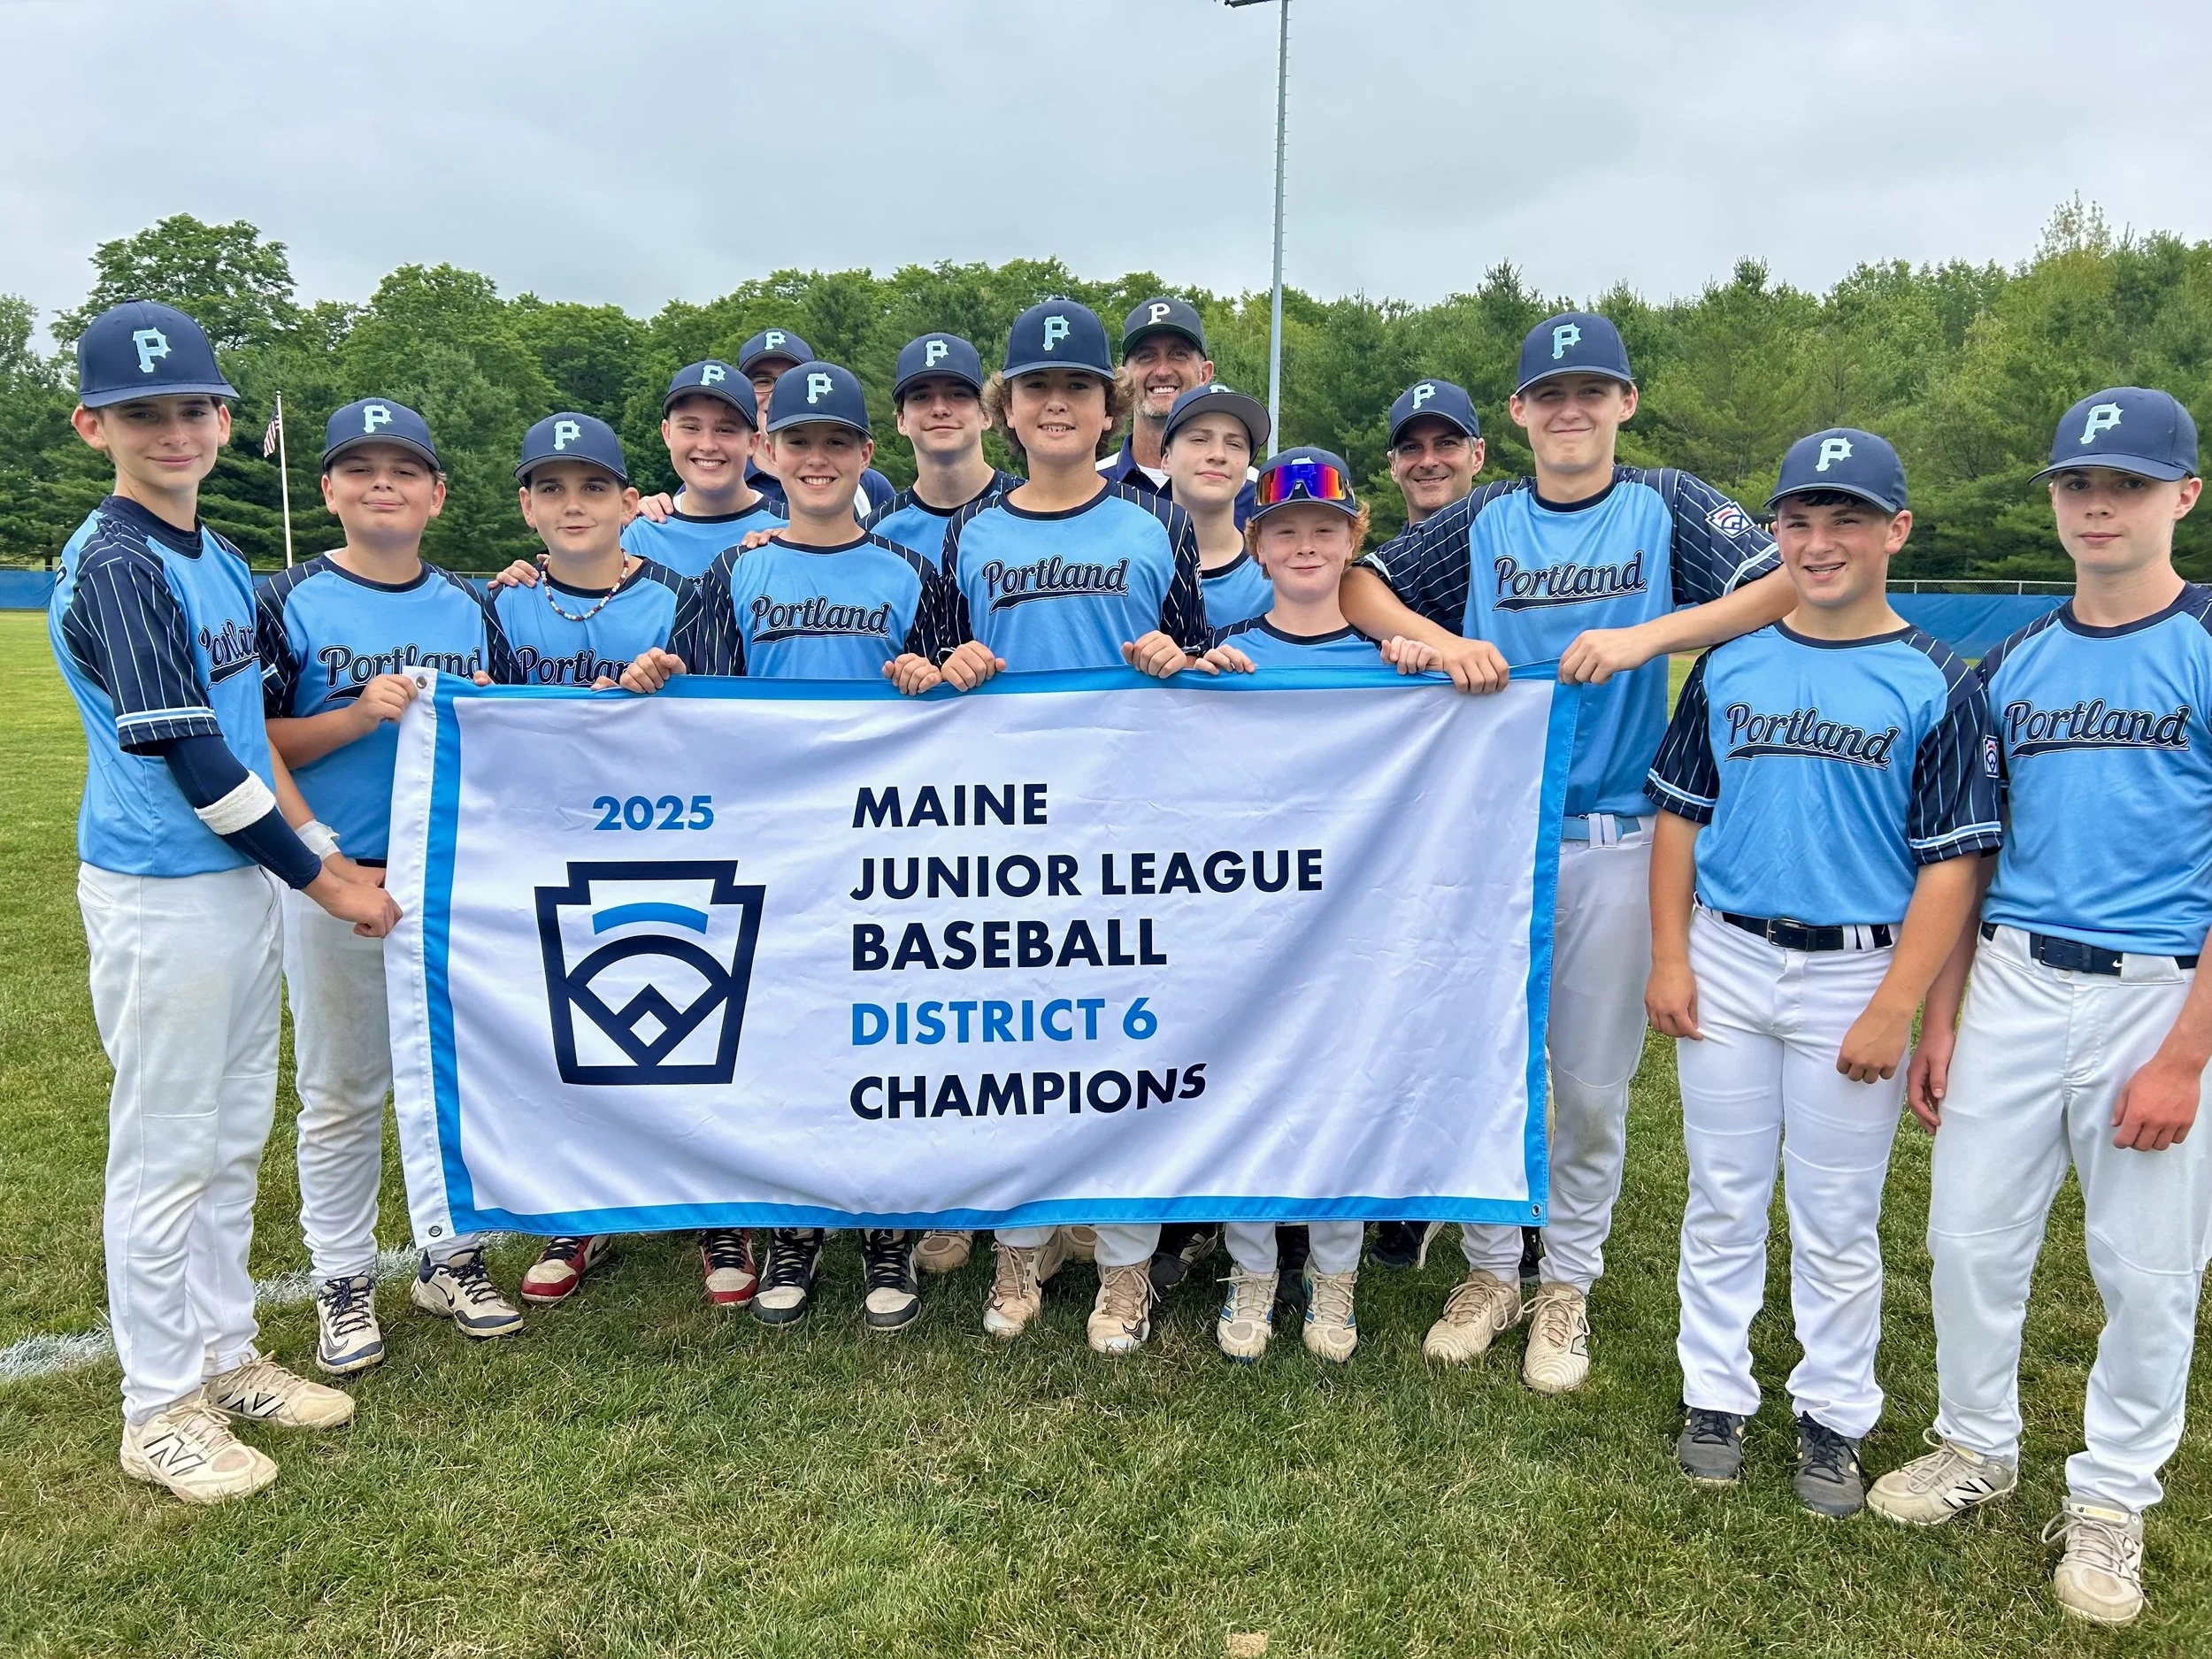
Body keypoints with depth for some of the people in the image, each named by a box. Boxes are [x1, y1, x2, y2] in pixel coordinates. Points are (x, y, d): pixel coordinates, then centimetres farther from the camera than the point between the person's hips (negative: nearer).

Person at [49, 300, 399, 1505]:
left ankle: (224, 1357, 31)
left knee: (234, 1139, 17)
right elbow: (190, 762, -18)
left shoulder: (220, 562, 11)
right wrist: (325, 880, -12)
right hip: (161, 896, -8)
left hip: (245, 881, 8)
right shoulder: (112, 565, -15)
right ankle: (159, 1410, 18)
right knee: (165, 1154, 3)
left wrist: (329, 853, 8)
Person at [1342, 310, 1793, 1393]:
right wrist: (1439, 641, -12)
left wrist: (1647, 637, -22)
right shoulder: (1483, 521, 7)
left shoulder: (1667, 508, 1)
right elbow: (1357, 585, 7)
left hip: (1614, 839, -1)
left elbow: (1791, 583, -11)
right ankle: (1491, 1269, 27)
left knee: (1593, 1081, 7)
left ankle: (1568, 1284, 26)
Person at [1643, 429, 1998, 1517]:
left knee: (1838, 1219, 9)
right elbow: (1680, 814, 9)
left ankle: (1834, 1414, 27)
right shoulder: (1729, 664, 4)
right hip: (1724, 963, 3)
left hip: (1854, 972, -2)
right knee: (1723, 1200, 13)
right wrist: (1670, 957, 1)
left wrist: (1894, 1010, -13)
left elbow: (1951, 860, -7)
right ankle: (1715, 1394, 29)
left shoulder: (1937, 686, -5)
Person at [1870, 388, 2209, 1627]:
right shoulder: (2015, 664, 8)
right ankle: (1979, 1448, 32)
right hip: (2012, 982, 4)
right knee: (1972, 1237, 10)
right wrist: (1939, 1018, 8)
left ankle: (2111, 1498, 28)